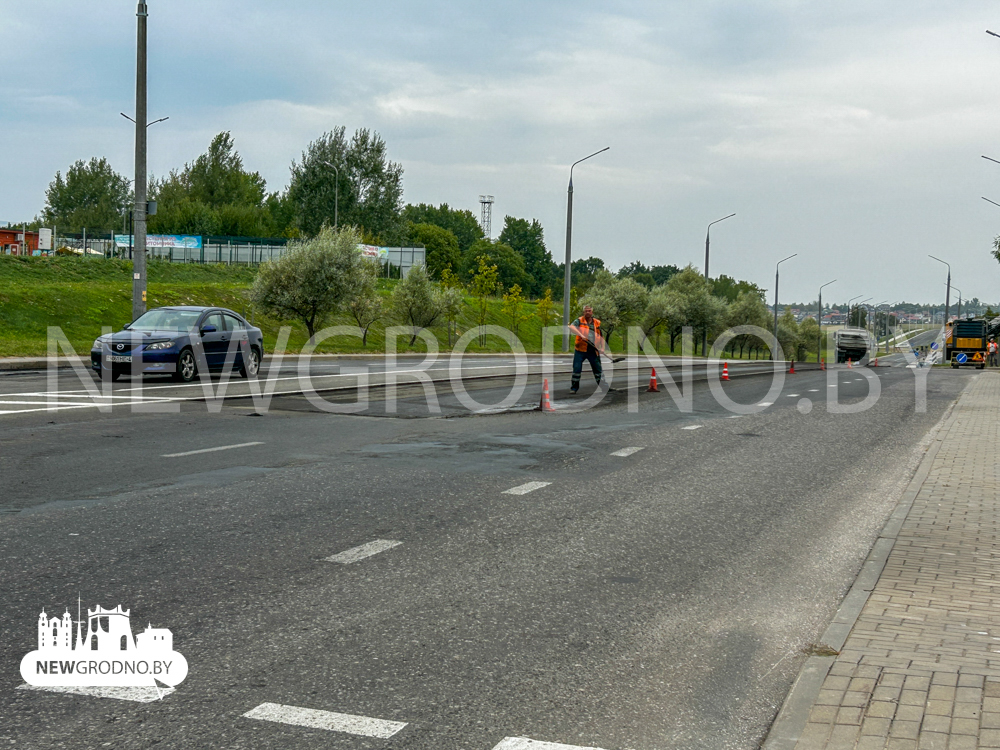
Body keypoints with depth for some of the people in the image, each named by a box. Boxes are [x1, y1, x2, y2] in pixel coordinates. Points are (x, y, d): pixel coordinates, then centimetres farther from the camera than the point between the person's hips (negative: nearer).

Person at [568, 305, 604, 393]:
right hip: (580, 350, -2)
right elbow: (571, 327, -18)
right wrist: (581, 335, -29)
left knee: (598, 369, 7)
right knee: (577, 368, -3)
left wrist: (602, 347, 5)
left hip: (593, 351, 2)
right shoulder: (579, 321, 1)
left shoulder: (597, 323, 11)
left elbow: (601, 336, 18)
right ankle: (574, 388, 7)